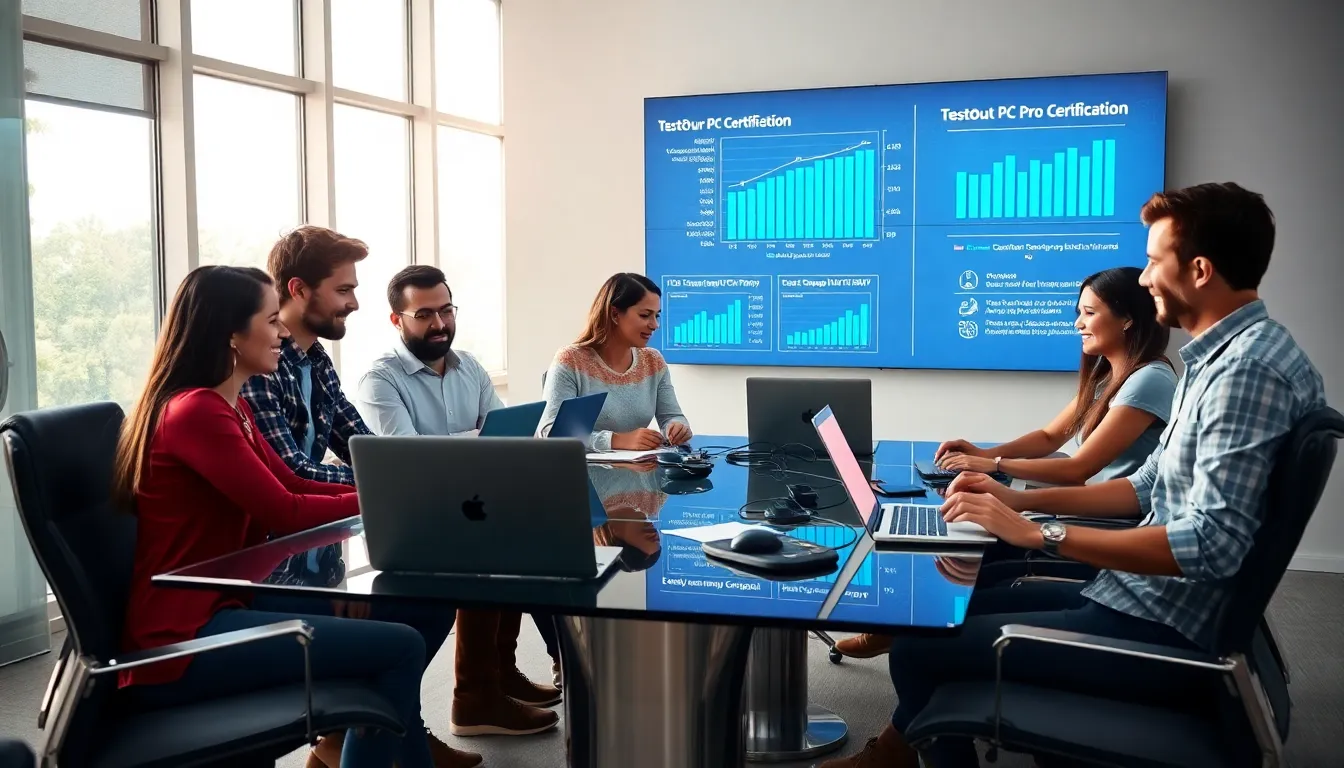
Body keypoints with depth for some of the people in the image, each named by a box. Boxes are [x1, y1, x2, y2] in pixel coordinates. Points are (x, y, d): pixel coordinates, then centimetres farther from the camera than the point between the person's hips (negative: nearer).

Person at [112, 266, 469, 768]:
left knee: (415, 609, 4)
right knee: (400, 647, -18)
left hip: (226, 602, 10)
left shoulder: (230, 407, 14)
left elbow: (292, 485, 11)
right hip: (183, 637, -10)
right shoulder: (195, 411, -18)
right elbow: (284, 512, -17)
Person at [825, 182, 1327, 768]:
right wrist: (1023, 499, 8)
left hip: (1163, 633, -10)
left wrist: (1039, 534, -25)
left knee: (920, 647, -10)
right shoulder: (1220, 355, 12)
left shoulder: (1250, 368, -21)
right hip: (1145, 599, 11)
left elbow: (1212, 542, -29)